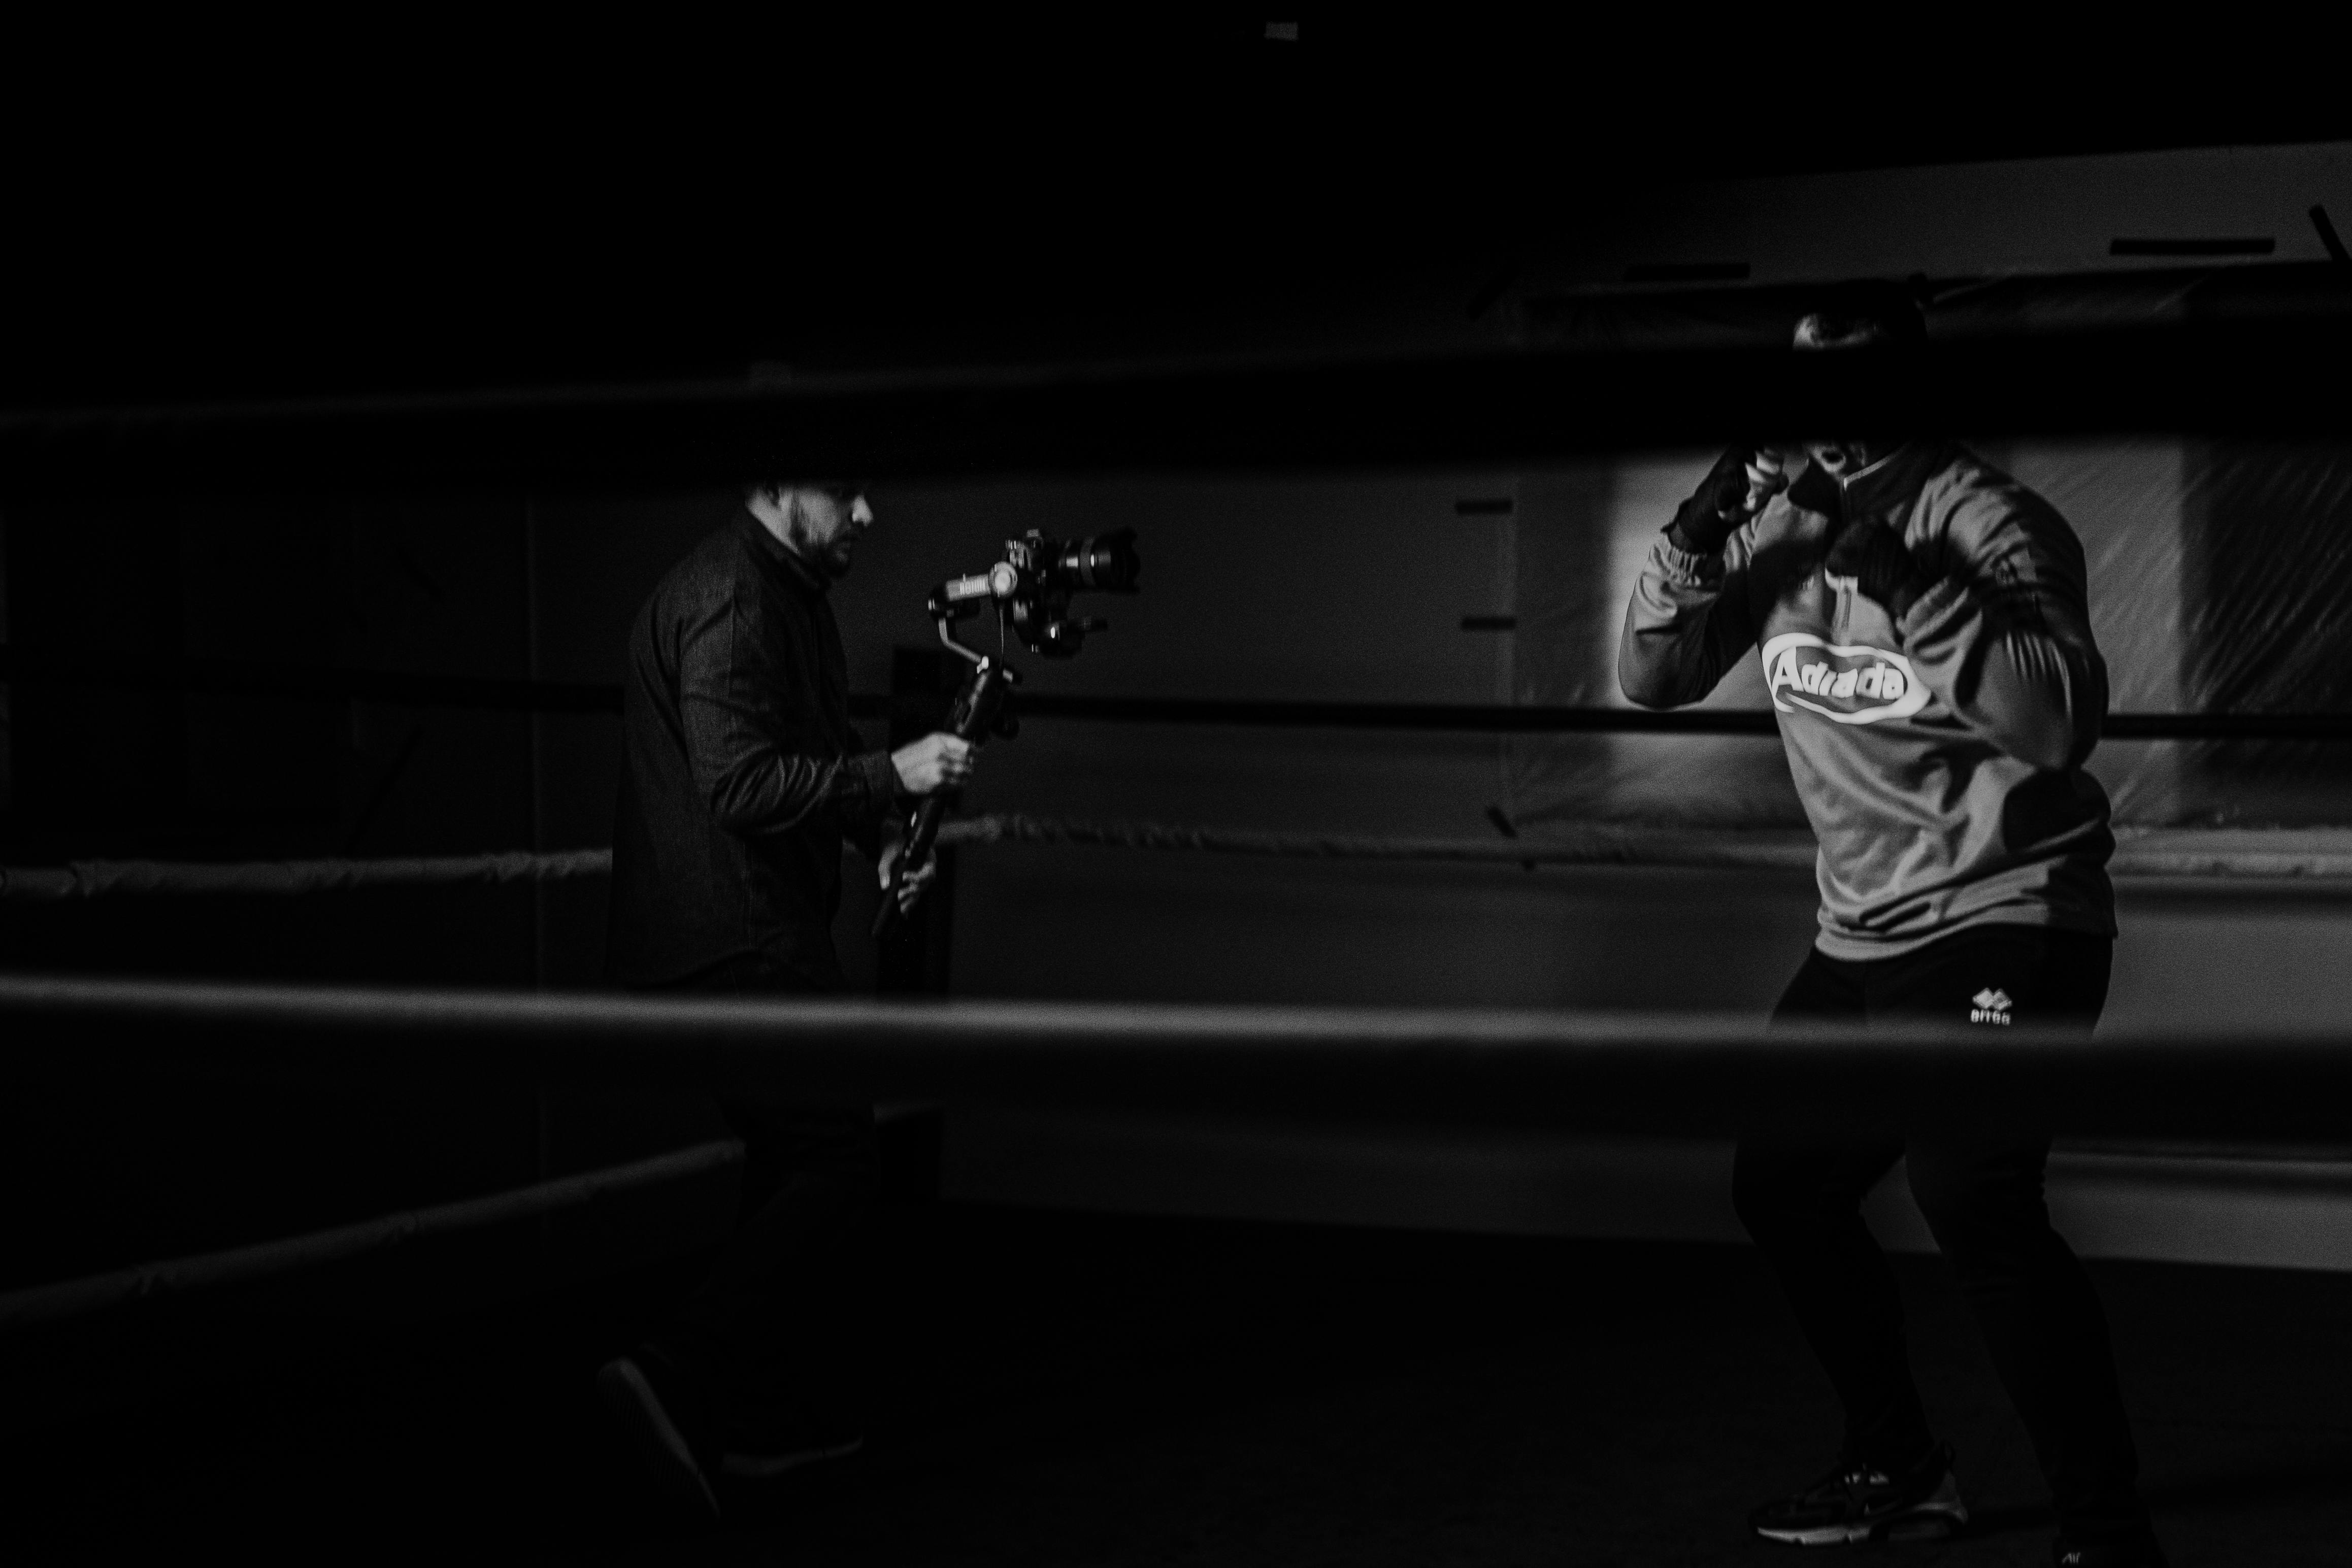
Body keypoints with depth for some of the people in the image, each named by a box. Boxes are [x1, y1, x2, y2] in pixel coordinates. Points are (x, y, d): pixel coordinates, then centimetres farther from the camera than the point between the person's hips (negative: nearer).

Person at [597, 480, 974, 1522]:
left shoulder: (789, 593, 16)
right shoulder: (731, 600, -17)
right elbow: (741, 781, -25)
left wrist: (878, 834, 7)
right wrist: (890, 776, -21)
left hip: (749, 934, 11)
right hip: (736, 941, -11)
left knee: (792, 1161, 15)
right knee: (833, 1162, -10)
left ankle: (781, 1416, 23)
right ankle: (680, 1377, -14)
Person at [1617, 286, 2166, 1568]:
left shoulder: (1985, 522, -17)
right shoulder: (1778, 522, 3)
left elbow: (2062, 723, -31)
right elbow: (1649, 681, 4)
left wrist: (1903, 576, -35)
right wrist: (1695, 537, -13)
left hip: (2007, 920, -8)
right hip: (1862, 934, 8)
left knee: (1971, 1198, -26)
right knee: (1782, 1187, 13)